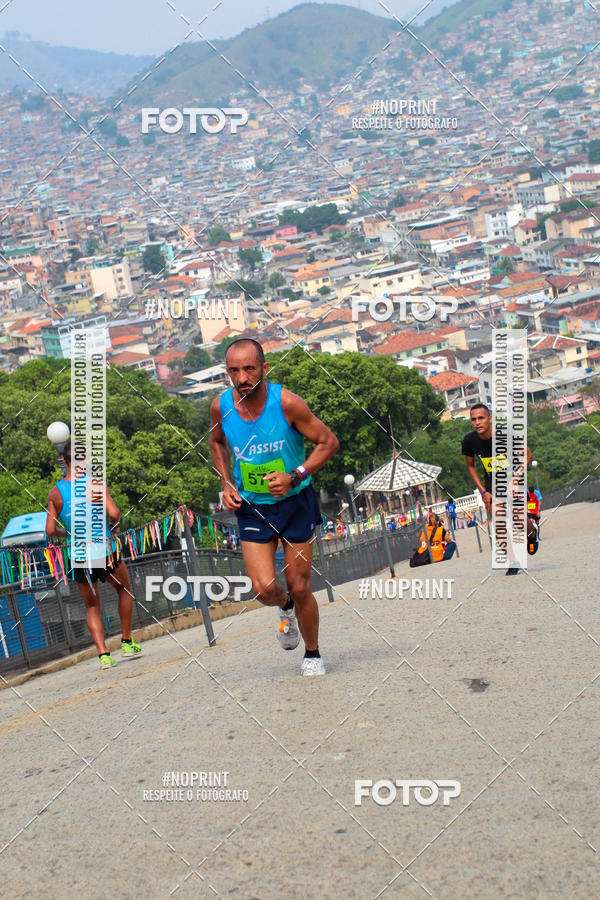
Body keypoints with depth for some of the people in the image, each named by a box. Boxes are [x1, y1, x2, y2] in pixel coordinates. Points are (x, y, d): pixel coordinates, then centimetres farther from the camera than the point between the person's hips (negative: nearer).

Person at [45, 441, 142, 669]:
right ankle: (127, 643, 24)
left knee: (92, 607, 17)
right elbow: (114, 514, -19)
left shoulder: (55, 492, -3)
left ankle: (103, 654, 1)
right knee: (124, 590, 25)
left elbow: (50, 531, -5)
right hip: (104, 551, -2)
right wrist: (114, 527, 3)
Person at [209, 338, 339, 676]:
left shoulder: (286, 402, -21)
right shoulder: (221, 406, -10)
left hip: (295, 502, -2)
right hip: (252, 507, 2)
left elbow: (329, 442, -10)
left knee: (299, 588, 1)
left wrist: (294, 477, -21)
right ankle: (286, 609, 28)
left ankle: (313, 654, 25)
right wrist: (227, 484, 1)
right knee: (264, 590, -9)